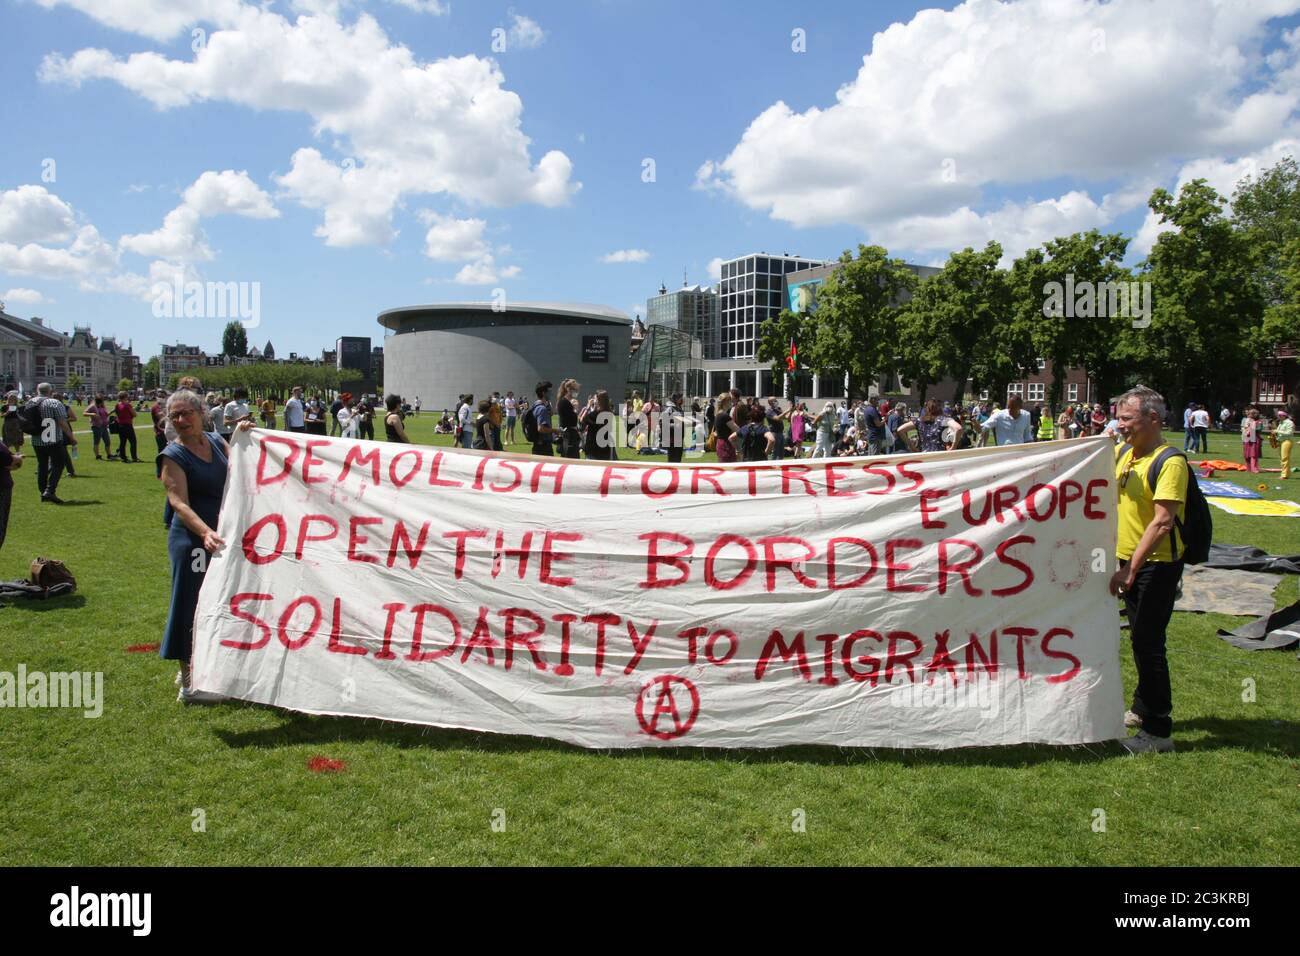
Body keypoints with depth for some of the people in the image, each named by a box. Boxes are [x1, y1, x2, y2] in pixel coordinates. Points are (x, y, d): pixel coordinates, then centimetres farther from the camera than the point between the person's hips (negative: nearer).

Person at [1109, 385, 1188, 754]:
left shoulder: (1170, 462, -19)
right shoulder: (1122, 452, 6)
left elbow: (1163, 521, -27)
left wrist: (1131, 569, -29)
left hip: (1157, 564, -8)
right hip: (1130, 559, 8)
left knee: (1147, 641, -6)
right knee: (1140, 638, 19)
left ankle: (1158, 731, 3)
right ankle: (1143, 708, 35)